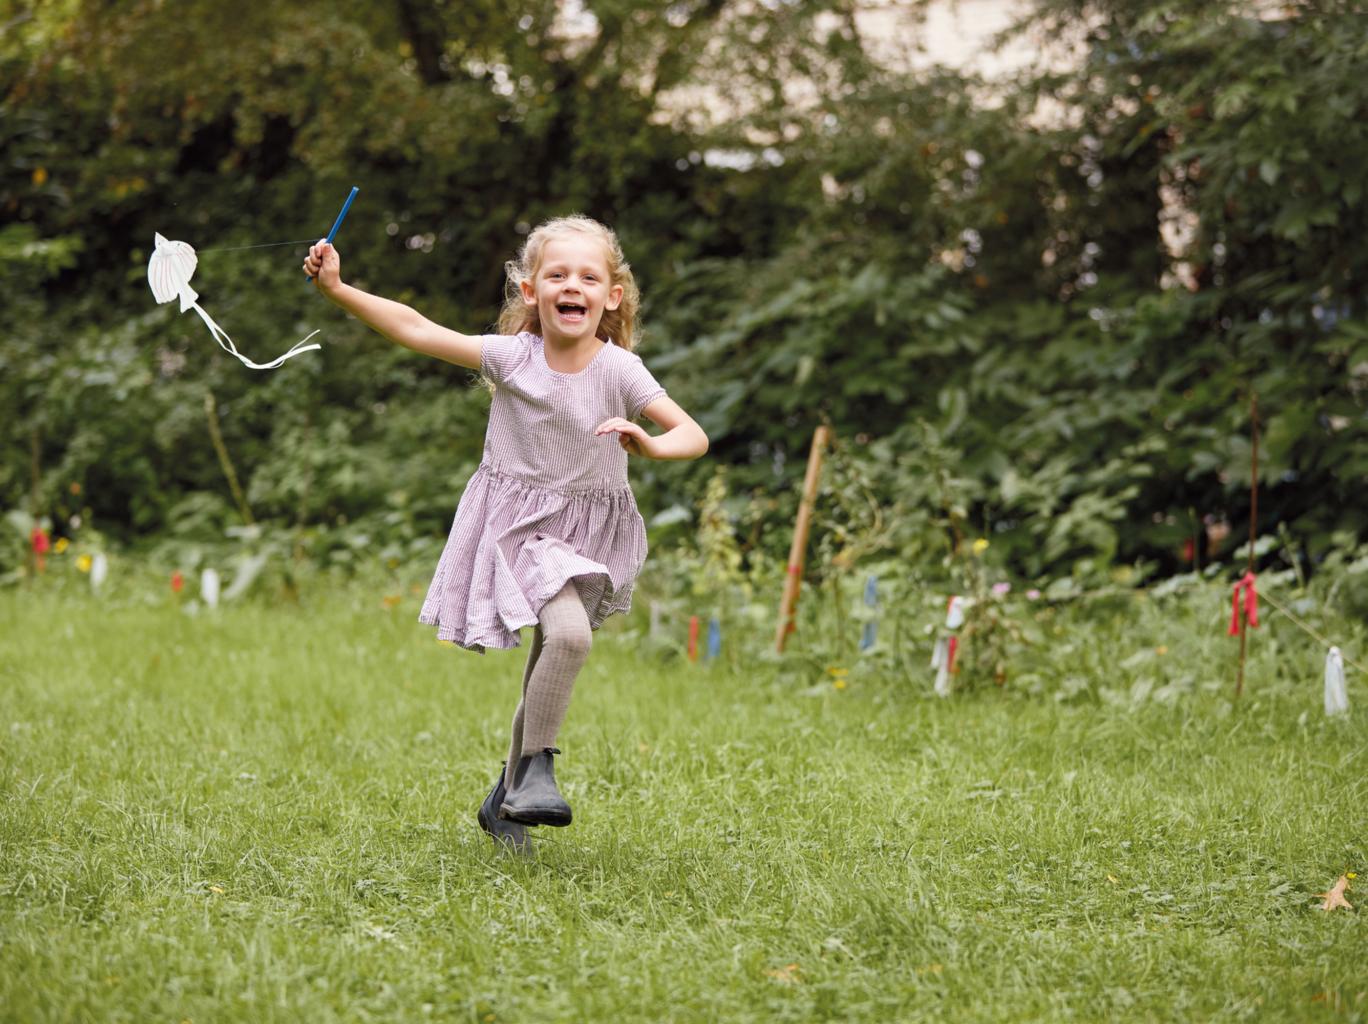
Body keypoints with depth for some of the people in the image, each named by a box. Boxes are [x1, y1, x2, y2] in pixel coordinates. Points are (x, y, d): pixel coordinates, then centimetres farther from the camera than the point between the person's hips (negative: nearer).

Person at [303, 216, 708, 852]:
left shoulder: (619, 371, -12)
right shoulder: (511, 356, -10)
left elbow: (695, 436, -15)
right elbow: (417, 330, -7)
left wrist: (651, 444, -37)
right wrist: (338, 289, -12)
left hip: (588, 531, 2)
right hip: (519, 525, -2)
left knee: (545, 676, 10)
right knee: (569, 634, -28)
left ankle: (508, 797, 29)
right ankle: (534, 766, -13)